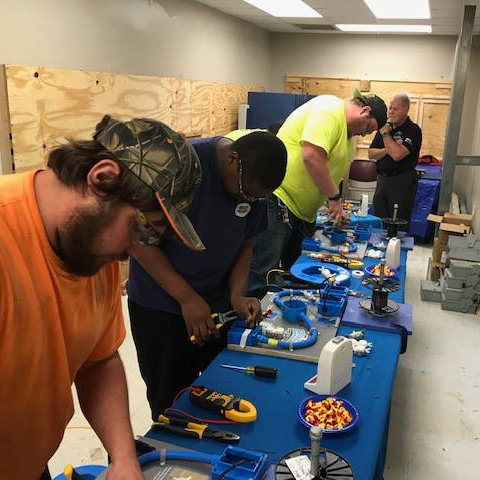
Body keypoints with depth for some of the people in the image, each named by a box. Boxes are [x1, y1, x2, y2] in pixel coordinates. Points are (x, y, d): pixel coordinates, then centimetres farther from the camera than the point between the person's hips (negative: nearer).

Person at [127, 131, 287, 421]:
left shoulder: (254, 183, -5)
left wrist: (237, 294, -10)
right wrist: (187, 297, -21)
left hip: (216, 305, 5)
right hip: (160, 307, -5)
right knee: (170, 403, 7)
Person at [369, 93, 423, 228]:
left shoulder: (413, 130, -9)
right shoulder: (385, 127, 12)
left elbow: (397, 155, -23)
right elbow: (371, 154, 7)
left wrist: (385, 134, -14)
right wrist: (388, 150, -11)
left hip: (402, 181, -7)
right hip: (382, 179, 7)